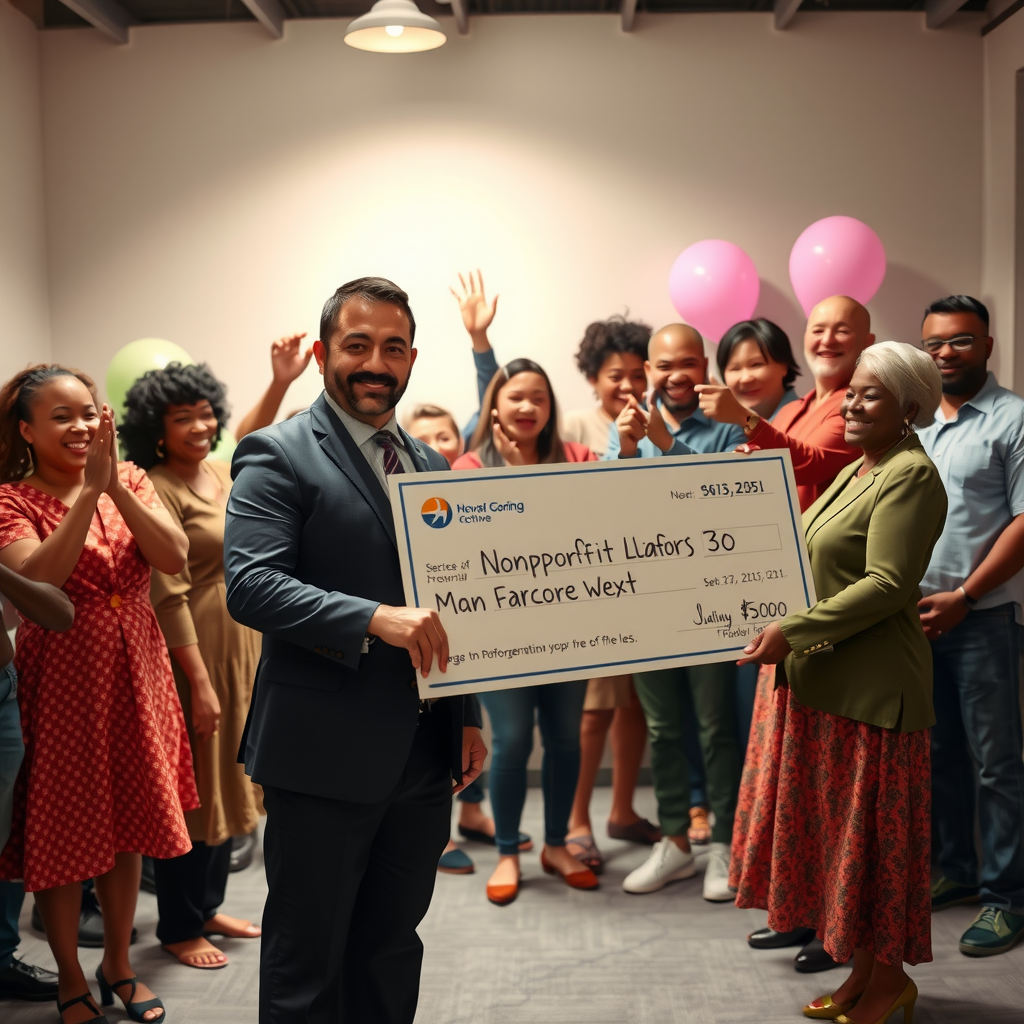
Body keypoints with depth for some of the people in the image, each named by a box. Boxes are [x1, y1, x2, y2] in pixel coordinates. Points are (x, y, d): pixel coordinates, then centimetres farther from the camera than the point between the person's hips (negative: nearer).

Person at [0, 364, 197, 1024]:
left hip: (136, 674, 4)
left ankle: (119, 964, 33)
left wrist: (116, 487, -19)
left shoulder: (130, 481, 4)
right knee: (62, 833, 6)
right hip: (61, 679, -4)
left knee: (127, 825, 14)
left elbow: (174, 558, -10)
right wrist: (88, 489, -25)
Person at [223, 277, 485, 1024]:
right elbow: (251, 584, -20)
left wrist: (468, 715, 13)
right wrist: (375, 619, -30)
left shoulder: (429, 464, 15)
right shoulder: (279, 456, -7)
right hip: (324, 756, -6)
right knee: (307, 964, 6)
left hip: (424, 753, 7)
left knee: (393, 949, 18)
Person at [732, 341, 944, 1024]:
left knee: (870, 830, 2)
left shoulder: (911, 476, -13)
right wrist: (784, 631, 9)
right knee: (835, 826, 14)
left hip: (870, 686, -9)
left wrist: (794, 632, -24)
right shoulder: (857, 472, 17)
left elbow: (887, 585, -22)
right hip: (823, 682, 9)